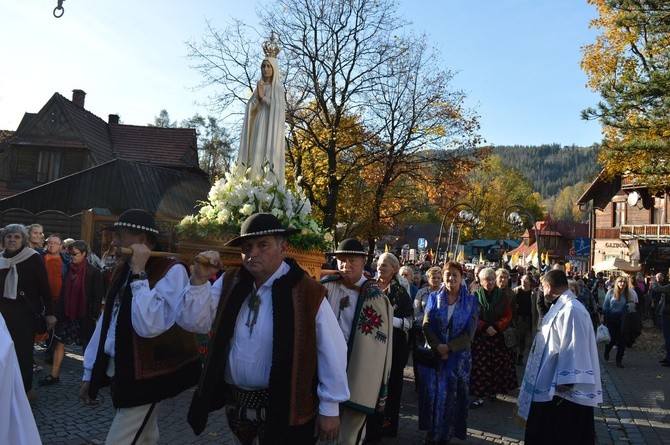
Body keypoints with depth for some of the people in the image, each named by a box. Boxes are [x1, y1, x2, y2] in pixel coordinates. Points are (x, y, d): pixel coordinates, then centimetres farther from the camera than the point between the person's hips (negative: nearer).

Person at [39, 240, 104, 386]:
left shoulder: (94, 272, -11)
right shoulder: (69, 269, 6)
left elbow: (98, 297, -10)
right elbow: (64, 292, 11)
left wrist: (93, 316, -13)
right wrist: (58, 311, 7)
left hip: (84, 316, -6)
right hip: (67, 314, 6)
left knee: (88, 346, 6)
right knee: (59, 342, 8)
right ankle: (54, 375, 18)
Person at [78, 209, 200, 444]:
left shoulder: (172, 271, -18)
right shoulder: (123, 268, 9)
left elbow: (149, 326, -29)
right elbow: (106, 321, 13)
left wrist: (139, 273, -26)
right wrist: (89, 373, 15)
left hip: (143, 377, -8)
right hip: (120, 373, 8)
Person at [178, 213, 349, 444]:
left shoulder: (308, 293, -16)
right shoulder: (230, 283, 0)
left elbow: (332, 354, -11)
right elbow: (192, 322, 0)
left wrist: (329, 409, -6)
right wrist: (199, 280, -14)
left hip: (284, 409, -5)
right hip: (235, 404, 5)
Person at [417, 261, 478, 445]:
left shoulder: (471, 301, -2)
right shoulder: (433, 297, 2)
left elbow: (469, 332, -6)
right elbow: (426, 326, -3)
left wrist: (449, 348, -16)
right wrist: (438, 347, -17)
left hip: (458, 357, -1)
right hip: (433, 355, 1)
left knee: (452, 396, 7)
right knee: (432, 393, 6)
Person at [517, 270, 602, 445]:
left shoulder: (571, 310, -23)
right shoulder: (560, 306, 9)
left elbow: (573, 349, -25)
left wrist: (565, 382, -23)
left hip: (563, 387, -10)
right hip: (551, 382, 10)